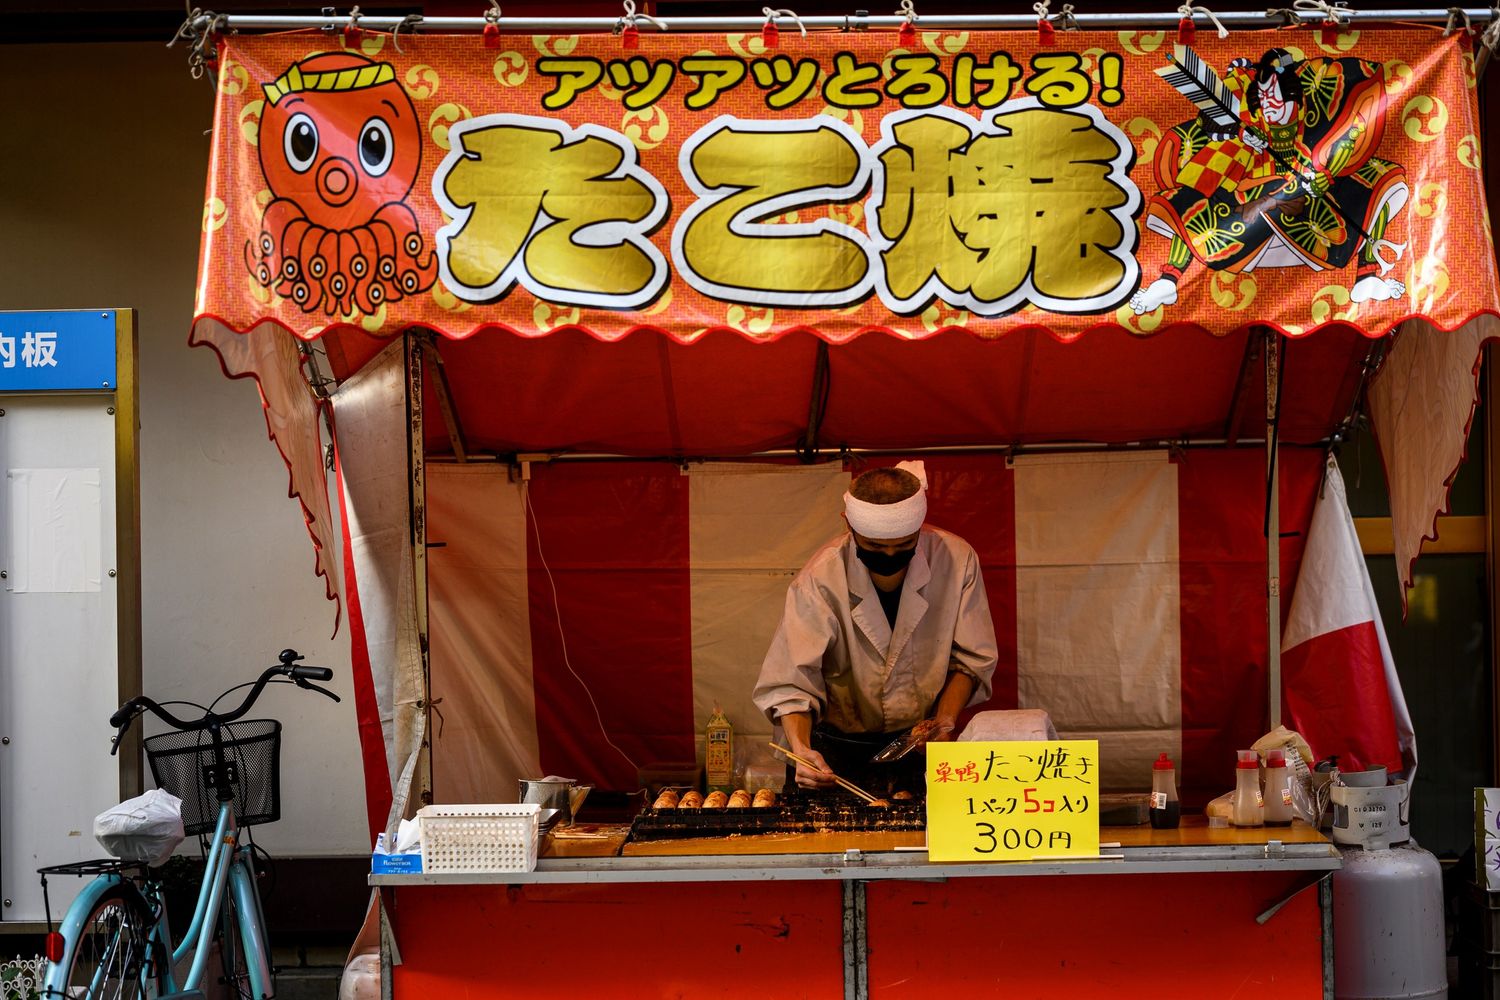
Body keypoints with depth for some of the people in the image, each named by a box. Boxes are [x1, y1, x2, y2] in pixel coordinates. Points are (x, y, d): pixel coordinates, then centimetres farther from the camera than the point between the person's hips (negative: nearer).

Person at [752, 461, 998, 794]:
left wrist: (945, 723, -11)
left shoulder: (956, 560, -8)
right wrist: (801, 750, -32)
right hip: (839, 750, -1)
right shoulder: (820, 579, -15)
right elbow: (792, 682, -15)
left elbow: (973, 658, 3)